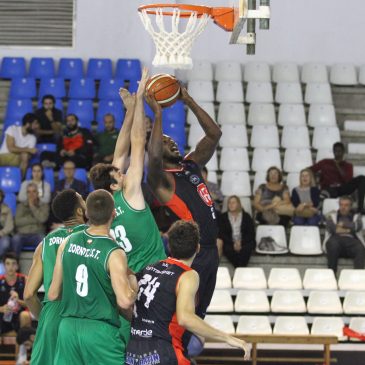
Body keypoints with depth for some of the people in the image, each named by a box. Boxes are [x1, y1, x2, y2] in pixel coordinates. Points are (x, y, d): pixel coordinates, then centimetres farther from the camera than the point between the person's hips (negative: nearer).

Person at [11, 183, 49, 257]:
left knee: (43, 239, -35)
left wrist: (32, 205, 0)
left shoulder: (44, 206, 13)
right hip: (22, 234, 1)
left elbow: (42, 218, -7)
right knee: (15, 239, -34)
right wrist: (35, 220, -3)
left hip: (37, 234, -1)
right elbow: (18, 221, -1)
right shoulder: (21, 206, 15)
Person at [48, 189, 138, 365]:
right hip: (100, 330, -5)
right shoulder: (114, 253, -12)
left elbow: (53, 294, 9)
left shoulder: (68, 243, 4)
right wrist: (133, 285, 1)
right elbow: (125, 301, -19)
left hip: (68, 326, 5)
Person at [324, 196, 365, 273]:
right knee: (333, 245, -38)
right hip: (336, 239, -1)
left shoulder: (356, 217, 25)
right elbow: (330, 227, 2)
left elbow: (357, 226, 2)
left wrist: (343, 224, 4)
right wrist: (348, 229, 0)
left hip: (351, 240, 1)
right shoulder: (332, 216, 24)